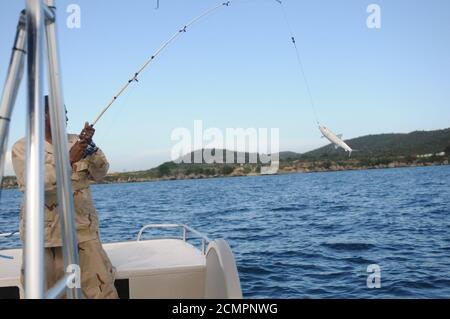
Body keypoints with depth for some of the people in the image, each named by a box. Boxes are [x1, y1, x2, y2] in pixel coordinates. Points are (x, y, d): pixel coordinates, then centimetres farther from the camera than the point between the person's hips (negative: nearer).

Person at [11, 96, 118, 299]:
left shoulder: (77, 142, 10)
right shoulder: (22, 148, -1)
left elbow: (100, 174, 1)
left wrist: (91, 146, -15)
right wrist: (68, 160, -24)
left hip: (83, 230, 2)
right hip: (43, 235, -2)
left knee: (103, 290, -1)